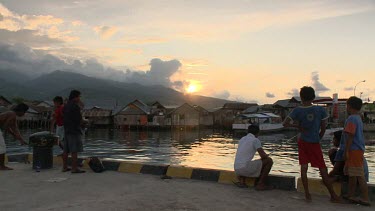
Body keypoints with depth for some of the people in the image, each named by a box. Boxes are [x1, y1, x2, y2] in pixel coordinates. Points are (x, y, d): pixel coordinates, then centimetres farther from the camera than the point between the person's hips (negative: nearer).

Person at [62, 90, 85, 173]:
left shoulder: (66, 106, 14)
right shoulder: (75, 106, -13)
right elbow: (79, 120, -16)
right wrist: (84, 120, 6)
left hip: (67, 130, 9)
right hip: (74, 131, -9)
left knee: (66, 150, 11)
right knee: (74, 151, -6)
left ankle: (64, 167, 17)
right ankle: (74, 168, -5)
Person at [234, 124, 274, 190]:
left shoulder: (241, 139, 19)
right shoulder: (255, 140, -4)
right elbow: (263, 155, -9)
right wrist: (267, 156, 16)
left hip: (237, 169, 7)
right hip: (246, 167, -7)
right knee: (269, 161, 6)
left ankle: (241, 181, 15)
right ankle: (260, 184, 6)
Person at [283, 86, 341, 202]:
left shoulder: (298, 110, -8)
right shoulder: (320, 110, -7)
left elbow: (285, 123, -12)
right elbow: (323, 128, -1)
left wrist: (297, 126, -1)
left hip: (303, 142, 1)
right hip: (315, 143, -1)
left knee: (303, 168, 6)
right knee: (323, 169, 5)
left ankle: (307, 194, 5)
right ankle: (333, 196, 12)